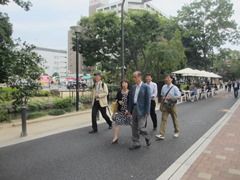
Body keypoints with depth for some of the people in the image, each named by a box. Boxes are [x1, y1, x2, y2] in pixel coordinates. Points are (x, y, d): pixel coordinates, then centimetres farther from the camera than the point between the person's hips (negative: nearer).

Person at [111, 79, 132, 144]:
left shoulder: (130, 92, -8)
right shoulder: (119, 92, 1)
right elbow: (116, 99, 12)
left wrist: (128, 110, -16)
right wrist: (119, 102, -11)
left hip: (128, 110, -2)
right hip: (120, 111, 3)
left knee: (131, 123, 9)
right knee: (117, 123, -4)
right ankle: (115, 137, 3)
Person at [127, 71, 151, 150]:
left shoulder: (146, 87, -8)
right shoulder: (133, 87, 10)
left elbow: (148, 100, -11)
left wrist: (147, 112, -14)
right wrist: (129, 110, 9)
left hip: (141, 109, -6)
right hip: (134, 109, 6)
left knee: (141, 127, -7)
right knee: (134, 128, 9)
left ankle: (147, 138, 24)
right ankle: (136, 144, 22)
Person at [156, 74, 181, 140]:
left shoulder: (174, 88, -9)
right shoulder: (164, 87, 3)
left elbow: (178, 96, -12)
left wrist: (170, 97, -20)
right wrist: (163, 98, -5)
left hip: (172, 105, -3)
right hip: (165, 105, 3)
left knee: (175, 119, 13)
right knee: (163, 119, -3)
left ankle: (176, 132, 35)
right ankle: (161, 134, -3)